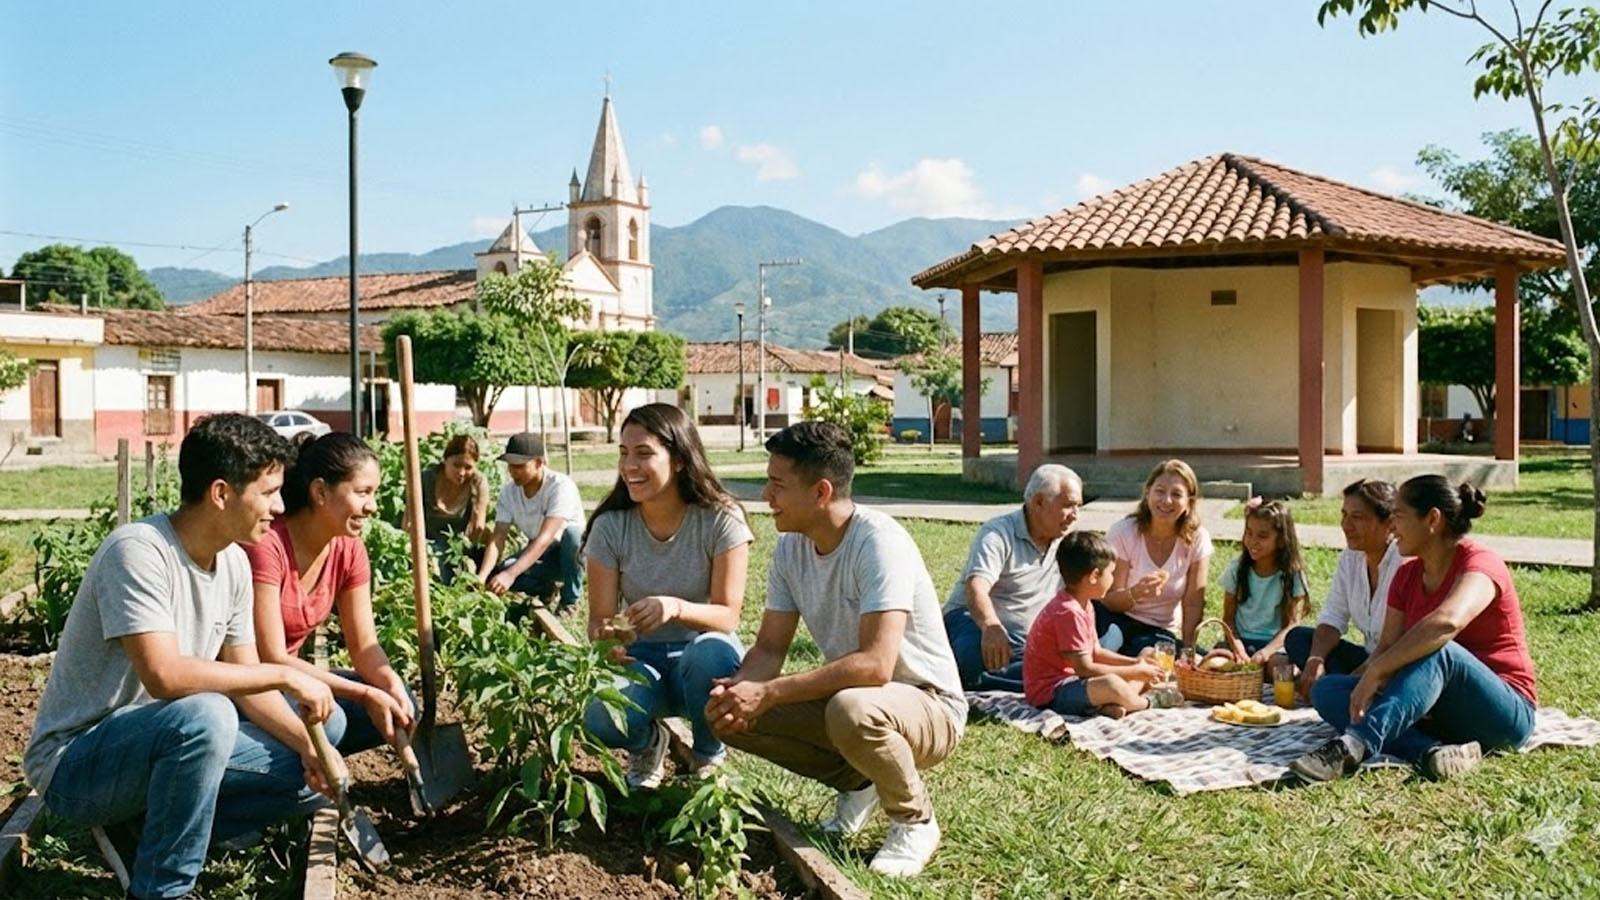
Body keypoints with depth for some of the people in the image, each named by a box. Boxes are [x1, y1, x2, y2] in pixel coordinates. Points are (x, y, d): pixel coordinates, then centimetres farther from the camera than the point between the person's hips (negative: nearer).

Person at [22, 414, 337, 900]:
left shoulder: (233, 563, 0)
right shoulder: (138, 550, -24)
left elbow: (246, 682, 4)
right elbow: (164, 676, -35)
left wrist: (306, 742, -12)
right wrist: (285, 675, -27)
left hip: (160, 742, 8)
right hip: (74, 763, -7)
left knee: (313, 775, -4)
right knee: (205, 716, -37)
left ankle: (153, 826, 6)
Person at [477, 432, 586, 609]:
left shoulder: (560, 486, -27)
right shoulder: (508, 491, -11)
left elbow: (545, 538, -37)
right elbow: (497, 540, -16)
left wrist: (511, 574, -48)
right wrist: (481, 577, -34)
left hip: (572, 554, -4)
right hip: (538, 554, 4)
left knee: (572, 533, -38)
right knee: (497, 577, -25)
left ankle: (569, 601, -18)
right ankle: (546, 590, 5)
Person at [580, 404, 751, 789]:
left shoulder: (721, 519, -14)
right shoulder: (610, 527, -8)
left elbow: (728, 615, -15)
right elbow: (600, 616, -5)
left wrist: (676, 607, -36)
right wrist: (605, 636, -30)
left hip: (703, 649, -1)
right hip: (641, 659, 1)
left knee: (712, 656, -39)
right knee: (601, 717, -32)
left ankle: (709, 758, -4)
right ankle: (648, 744, 8)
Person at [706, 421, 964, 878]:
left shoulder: (879, 543, -27)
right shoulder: (790, 546, -4)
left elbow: (875, 665, -36)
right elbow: (769, 648, -2)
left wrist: (767, 693, -36)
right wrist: (737, 688, -24)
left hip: (929, 705, -7)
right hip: (847, 696, 7)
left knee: (851, 710, -39)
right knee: (729, 714, -10)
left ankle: (915, 821, -7)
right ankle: (856, 783, 10)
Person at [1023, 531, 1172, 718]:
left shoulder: (1084, 604, 12)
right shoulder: (1068, 612, -22)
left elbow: (1096, 652, 17)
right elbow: (1084, 668, -23)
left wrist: (1136, 663, 5)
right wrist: (1134, 671, -15)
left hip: (1070, 680, 11)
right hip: (1051, 693, -11)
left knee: (1143, 677, 14)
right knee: (1111, 685, -37)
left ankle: (1108, 705, -15)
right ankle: (1148, 702, -4)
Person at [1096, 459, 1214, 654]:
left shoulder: (1197, 539, -7)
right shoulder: (1122, 533, -12)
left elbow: (1193, 605, -4)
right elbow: (1109, 602, -11)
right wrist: (1135, 593, -33)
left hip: (1160, 632, 2)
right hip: (1117, 621, -2)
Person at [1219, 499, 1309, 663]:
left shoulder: (1293, 576, -3)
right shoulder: (1237, 570, 3)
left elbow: (1291, 626, -7)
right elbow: (1228, 617, 4)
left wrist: (1266, 652, -25)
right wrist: (1236, 644, -18)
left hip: (1275, 644, -1)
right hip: (1242, 641, 1)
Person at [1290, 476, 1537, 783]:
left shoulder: (1481, 565, -14)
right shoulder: (1407, 576, 10)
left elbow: (1447, 622, -36)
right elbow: (1388, 646, 0)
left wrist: (1375, 672, -37)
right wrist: (1362, 687, -21)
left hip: (1506, 713, -7)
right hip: (1437, 714, 7)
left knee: (1436, 649, -37)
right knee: (1327, 690, -11)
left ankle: (1352, 746, -52)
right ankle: (1430, 752, -34)